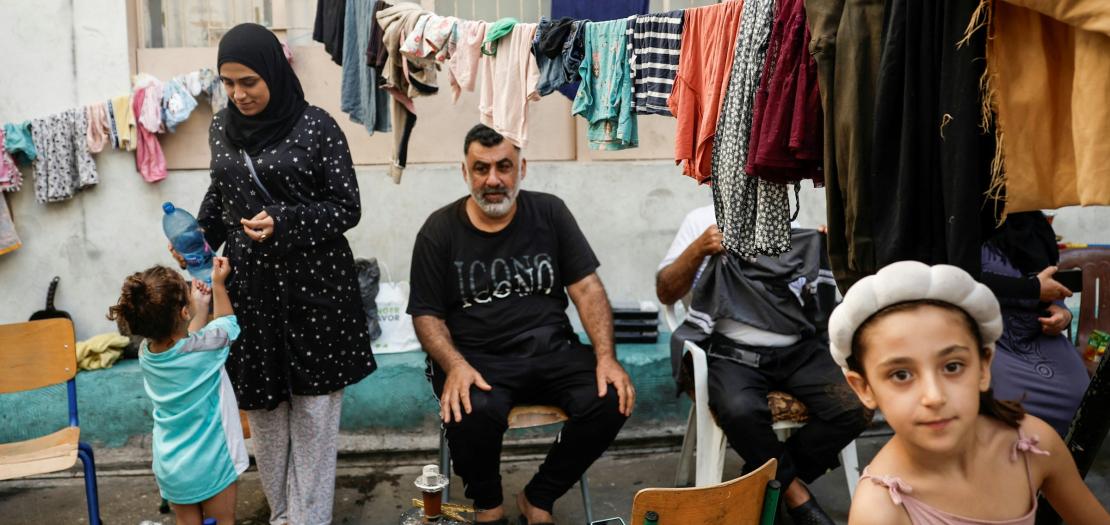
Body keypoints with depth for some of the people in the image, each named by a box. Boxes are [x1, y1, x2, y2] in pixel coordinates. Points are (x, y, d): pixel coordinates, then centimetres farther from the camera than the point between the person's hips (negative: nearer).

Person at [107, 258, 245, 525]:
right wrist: (219, 284, 11)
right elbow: (227, 324, 1)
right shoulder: (206, 346, -23)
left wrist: (201, 307, 18)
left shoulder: (145, 353, -7)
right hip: (210, 463, -5)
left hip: (170, 466, 5)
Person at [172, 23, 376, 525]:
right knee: (262, 404, 11)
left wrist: (284, 224, -22)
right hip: (248, 285, 5)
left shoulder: (317, 126, -10)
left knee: (313, 407, 4)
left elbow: (347, 209, -8)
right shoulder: (221, 128, 6)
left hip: (312, 284, -4)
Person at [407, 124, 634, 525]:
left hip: (551, 351, 2)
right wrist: (455, 366, -19)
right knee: (472, 413, -34)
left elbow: (587, 288, 2)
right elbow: (426, 314, 1)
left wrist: (606, 356, -13)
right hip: (476, 358, -2)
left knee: (611, 400, -23)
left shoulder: (549, 213, 5)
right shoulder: (440, 230, 1)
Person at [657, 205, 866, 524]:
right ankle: (794, 491, -4)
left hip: (797, 351, 4)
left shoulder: (803, 231, 11)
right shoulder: (704, 221, 3)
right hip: (732, 353, -3)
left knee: (855, 409, -19)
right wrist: (698, 250, -16)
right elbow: (665, 293, 0)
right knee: (741, 411, -33)